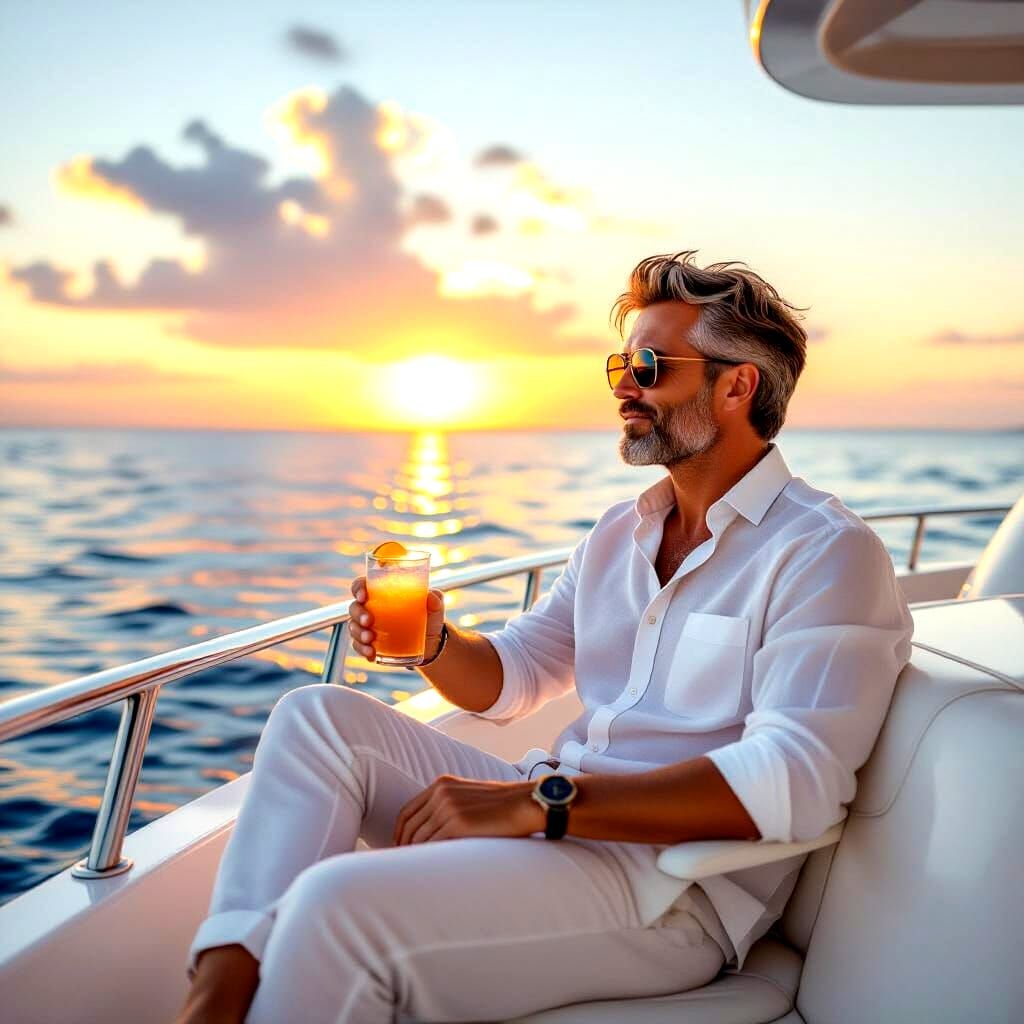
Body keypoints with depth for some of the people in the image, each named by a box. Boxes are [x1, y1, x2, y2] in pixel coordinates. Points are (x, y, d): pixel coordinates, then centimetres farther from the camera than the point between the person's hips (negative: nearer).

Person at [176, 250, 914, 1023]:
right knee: (318, 716, -3)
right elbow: (511, 680, 20)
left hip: (677, 882, -8)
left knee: (336, 903, -29)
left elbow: (793, 782, -24)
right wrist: (435, 644, -4)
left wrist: (538, 798, -28)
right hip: (556, 815, 8)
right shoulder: (620, 533, 15)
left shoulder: (826, 553, -11)